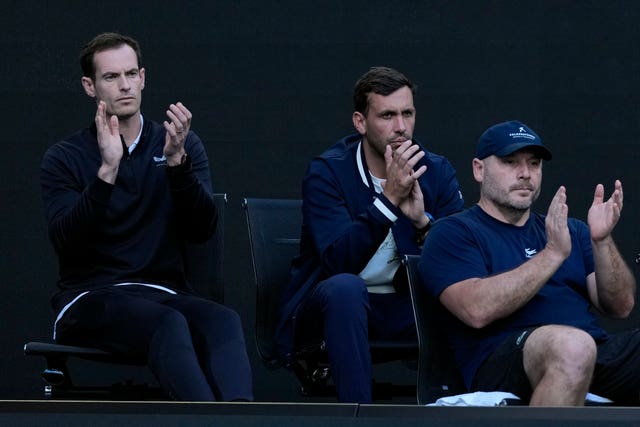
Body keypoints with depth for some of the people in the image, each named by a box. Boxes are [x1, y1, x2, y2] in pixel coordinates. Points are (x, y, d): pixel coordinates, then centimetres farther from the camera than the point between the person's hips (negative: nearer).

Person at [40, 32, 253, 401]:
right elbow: (66, 242, -12)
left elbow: (203, 230, -2)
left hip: (164, 293, 3)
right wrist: (107, 170, -24)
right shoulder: (64, 158, 5)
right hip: (89, 298, -3)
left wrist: (176, 162, -17)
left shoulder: (184, 146, 13)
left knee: (223, 320, -33)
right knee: (167, 323, -37)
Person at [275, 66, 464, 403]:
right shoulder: (327, 172, -8)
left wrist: (421, 220, -23)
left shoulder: (437, 172, 3)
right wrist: (388, 198, -30)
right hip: (337, 304, -3)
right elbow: (339, 261, -22)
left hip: (404, 311, 3)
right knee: (344, 287, -37)